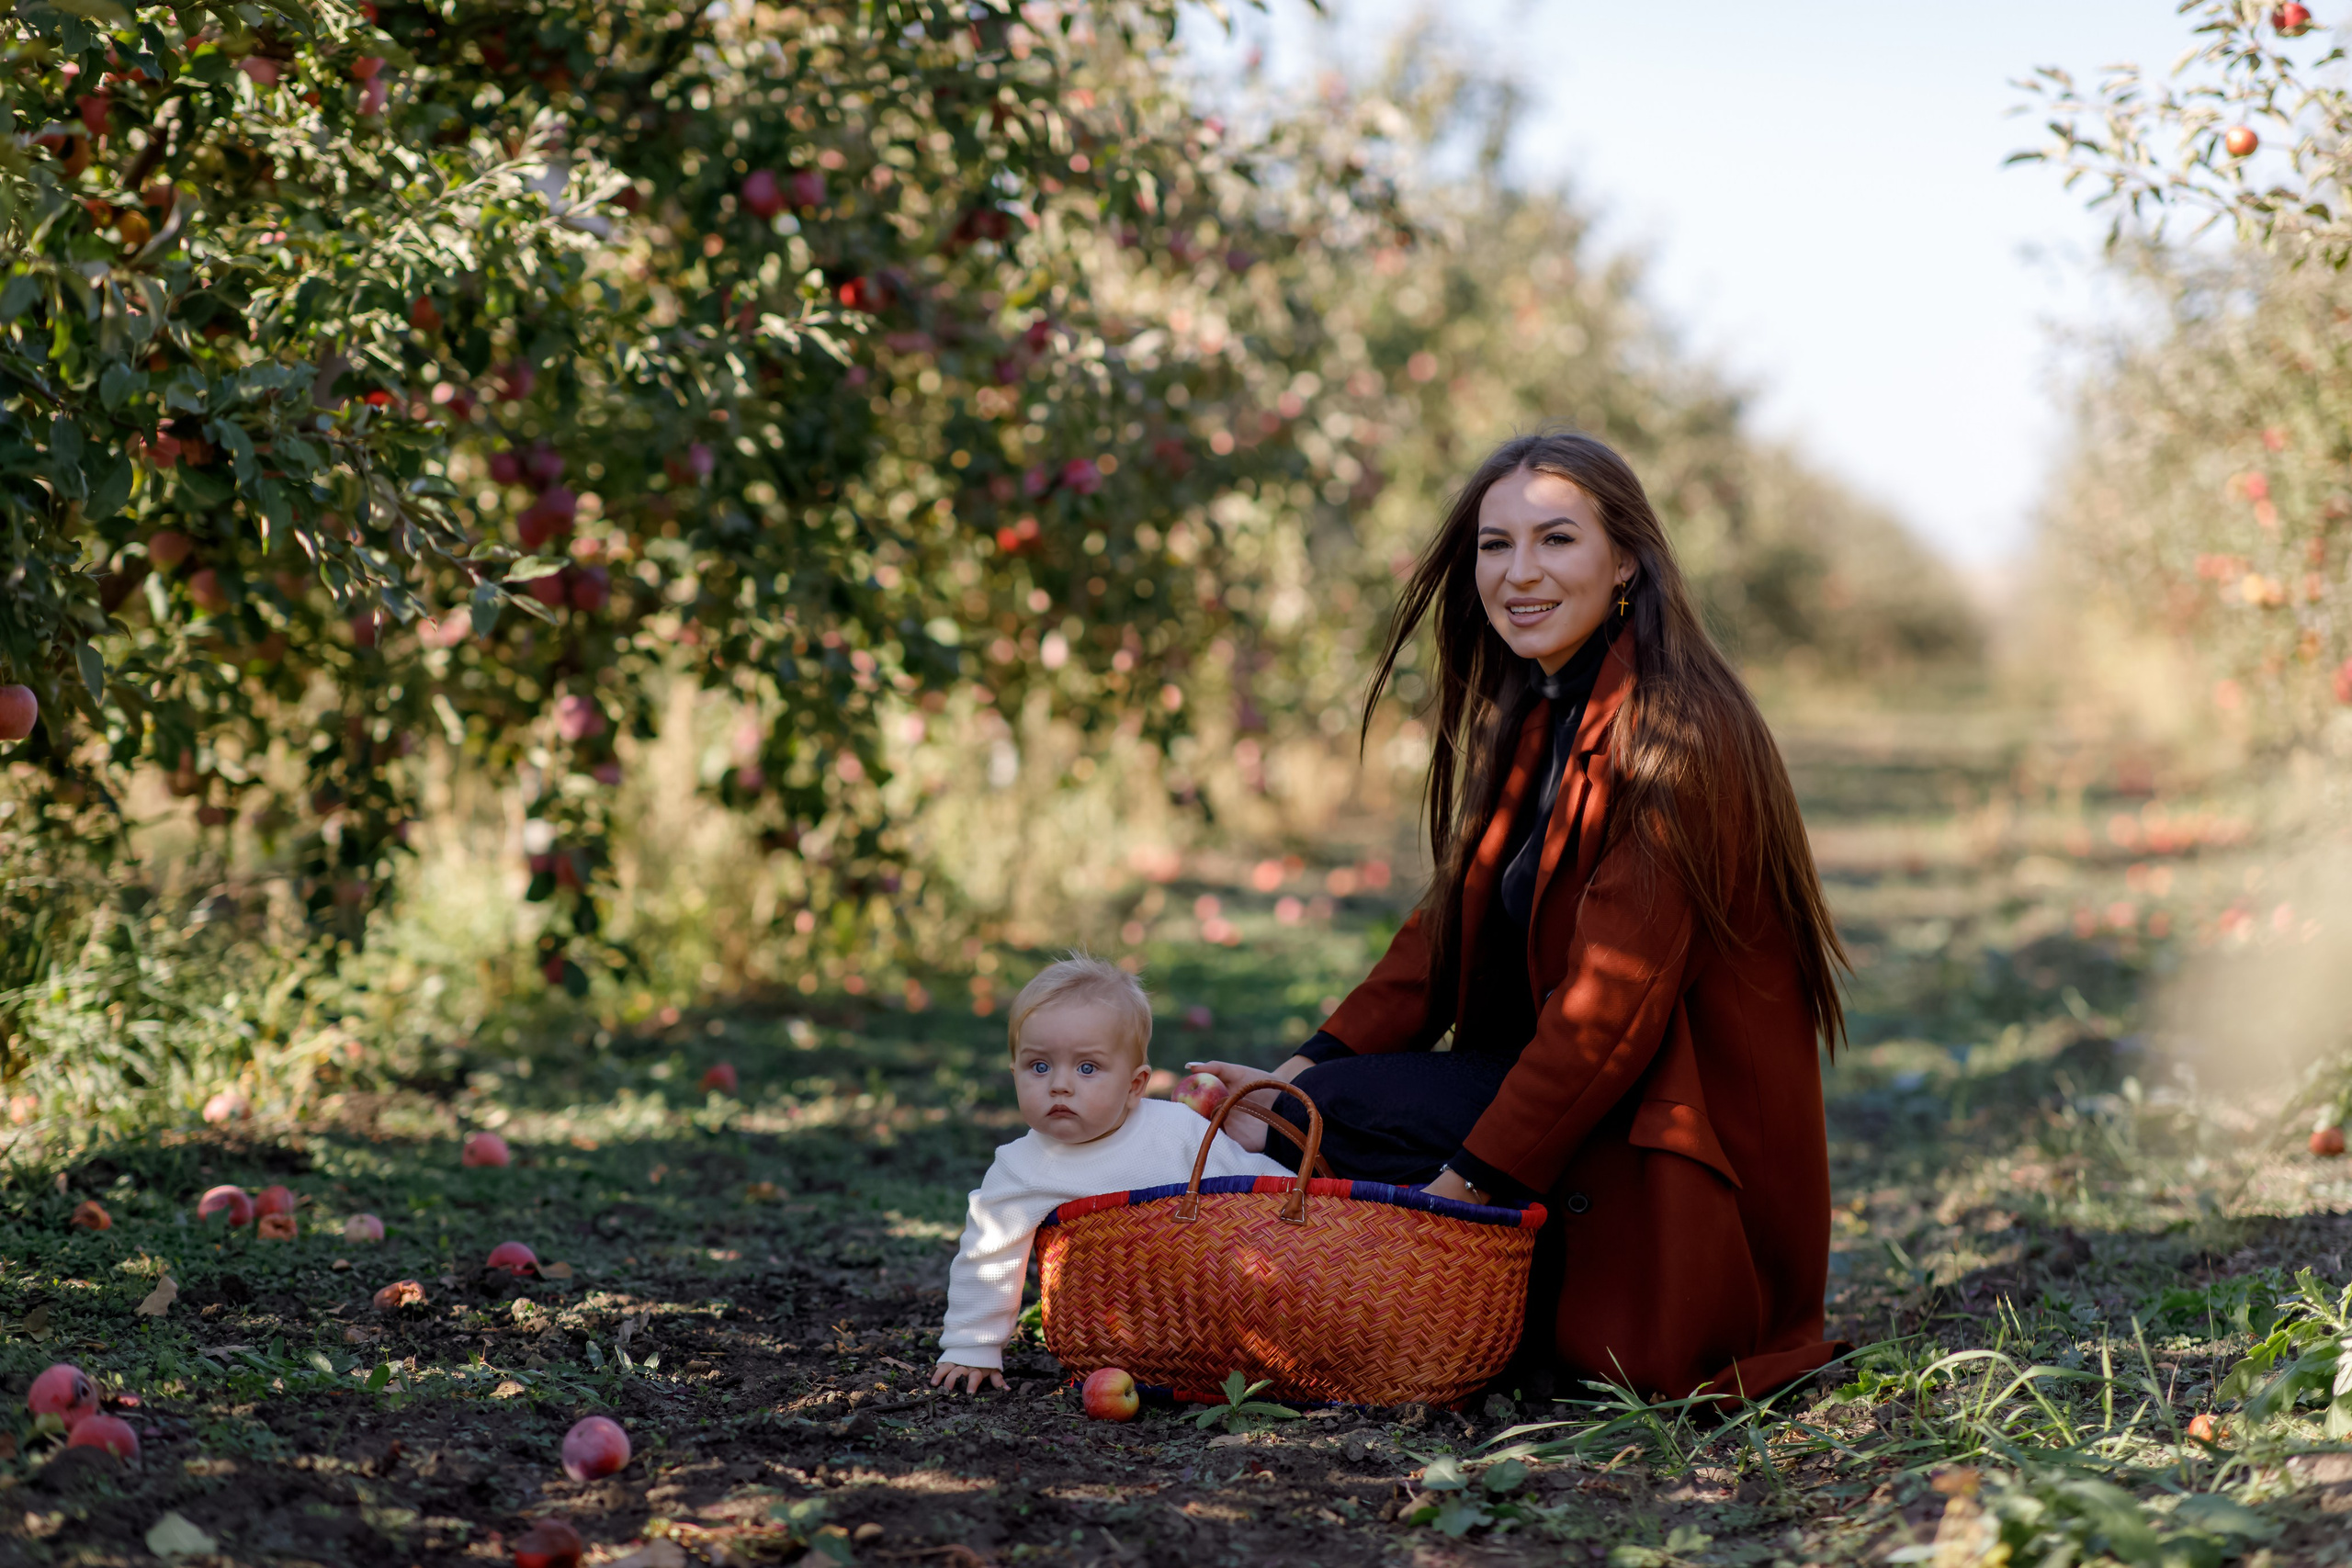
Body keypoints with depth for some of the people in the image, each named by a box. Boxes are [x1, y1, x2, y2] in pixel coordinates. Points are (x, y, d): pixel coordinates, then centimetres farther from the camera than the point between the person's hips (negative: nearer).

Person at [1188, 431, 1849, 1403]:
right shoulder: (1524, 721, 11)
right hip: (1568, 1089, 9)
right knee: (1306, 1102, -1)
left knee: (1326, 1115, -18)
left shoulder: (1671, 730, -18)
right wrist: (1306, 1067, -4)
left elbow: (1613, 995, -23)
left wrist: (1470, 1179, -24)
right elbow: (1451, 925, 10)